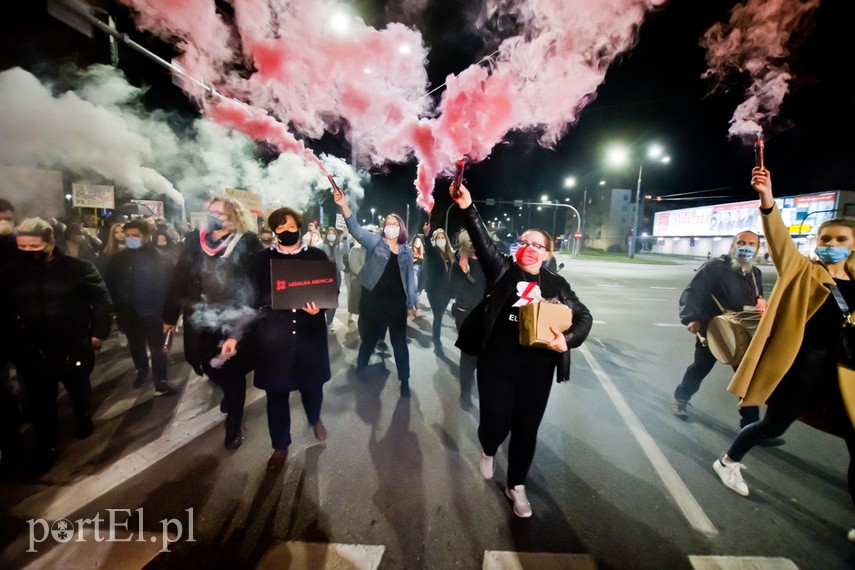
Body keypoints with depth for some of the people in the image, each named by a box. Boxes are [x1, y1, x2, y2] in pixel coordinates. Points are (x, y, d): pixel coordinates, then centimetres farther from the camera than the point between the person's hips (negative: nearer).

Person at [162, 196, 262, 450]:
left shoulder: (247, 243, -9)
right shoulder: (195, 240, 3)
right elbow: (179, 278, 6)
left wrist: (254, 313, -16)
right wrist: (170, 315, 9)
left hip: (234, 321, -4)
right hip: (201, 320, 4)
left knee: (233, 373, 8)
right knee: (210, 368, 15)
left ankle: (234, 425, 27)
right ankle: (231, 394, 48)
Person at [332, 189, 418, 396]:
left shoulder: (407, 251, 8)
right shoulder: (374, 241, -1)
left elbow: (409, 276, 11)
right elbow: (356, 230, -16)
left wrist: (412, 301, 9)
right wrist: (344, 205, -30)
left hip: (397, 303, 2)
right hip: (373, 300, -1)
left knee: (399, 341, 6)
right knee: (369, 337, 14)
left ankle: (404, 379, 20)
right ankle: (360, 366, 41)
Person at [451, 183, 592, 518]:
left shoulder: (556, 285, 5)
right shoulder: (502, 270, 0)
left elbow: (584, 316, 8)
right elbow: (483, 241, -14)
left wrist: (568, 340, -11)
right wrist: (468, 210, -28)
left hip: (536, 370, 2)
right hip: (496, 365, -2)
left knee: (526, 429, 13)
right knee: (495, 423, 1)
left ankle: (516, 486, 39)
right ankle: (488, 452, 41)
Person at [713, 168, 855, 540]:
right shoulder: (803, 272, -5)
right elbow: (781, 241, -23)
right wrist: (768, 204, -38)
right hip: (800, 363, -4)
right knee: (774, 425, 7)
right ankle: (728, 462, 32)